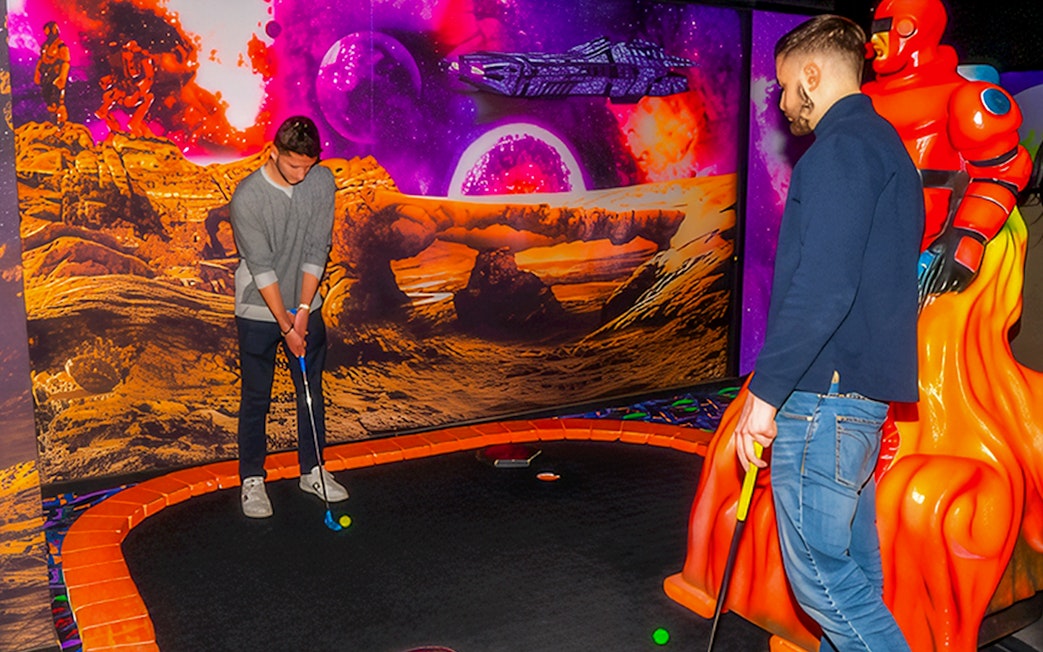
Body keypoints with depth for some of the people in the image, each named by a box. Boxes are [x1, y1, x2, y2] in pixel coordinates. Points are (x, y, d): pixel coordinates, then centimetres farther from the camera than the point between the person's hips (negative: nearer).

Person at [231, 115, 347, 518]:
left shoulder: (322, 182, -7)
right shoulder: (247, 198, -19)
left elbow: (317, 250, -6)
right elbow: (262, 267, -17)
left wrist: (303, 309, -9)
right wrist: (286, 324, -16)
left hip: (304, 307, 4)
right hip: (259, 311, -4)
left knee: (311, 391, 12)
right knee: (256, 397, 4)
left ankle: (312, 471, 26)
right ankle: (252, 479, 18)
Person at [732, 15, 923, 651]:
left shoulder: (840, 150, -12)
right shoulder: (889, 147, 19)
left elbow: (822, 289, -23)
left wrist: (764, 391, -18)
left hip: (825, 391, -10)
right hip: (866, 392, 10)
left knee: (819, 570, -3)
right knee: (852, 567, 17)